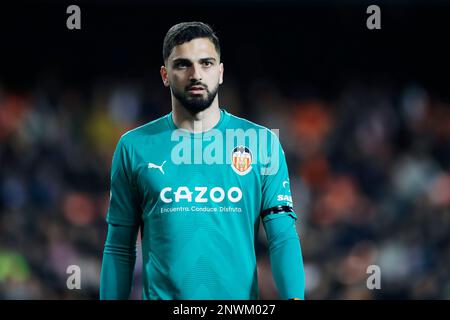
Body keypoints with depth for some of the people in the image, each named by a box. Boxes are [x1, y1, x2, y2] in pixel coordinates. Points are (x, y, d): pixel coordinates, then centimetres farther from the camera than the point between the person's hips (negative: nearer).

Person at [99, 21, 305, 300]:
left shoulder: (261, 143, 0)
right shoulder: (135, 146, 1)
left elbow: (283, 237, -7)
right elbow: (119, 248, 3)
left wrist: (294, 298, -22)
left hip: (240, 297, 0)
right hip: (161, 294, 0)